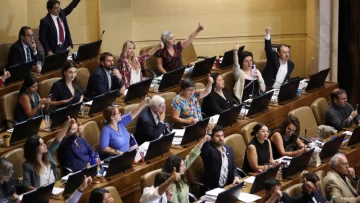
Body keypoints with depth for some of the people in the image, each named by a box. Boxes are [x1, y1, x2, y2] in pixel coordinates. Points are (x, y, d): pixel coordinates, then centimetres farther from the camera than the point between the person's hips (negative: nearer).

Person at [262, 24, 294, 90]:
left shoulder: (291, 64, 9)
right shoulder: (273, 58, -5)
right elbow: (268, 49, -22)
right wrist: (268, 34, -35)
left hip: (279, 90, 5)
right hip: (267, 88, -5)